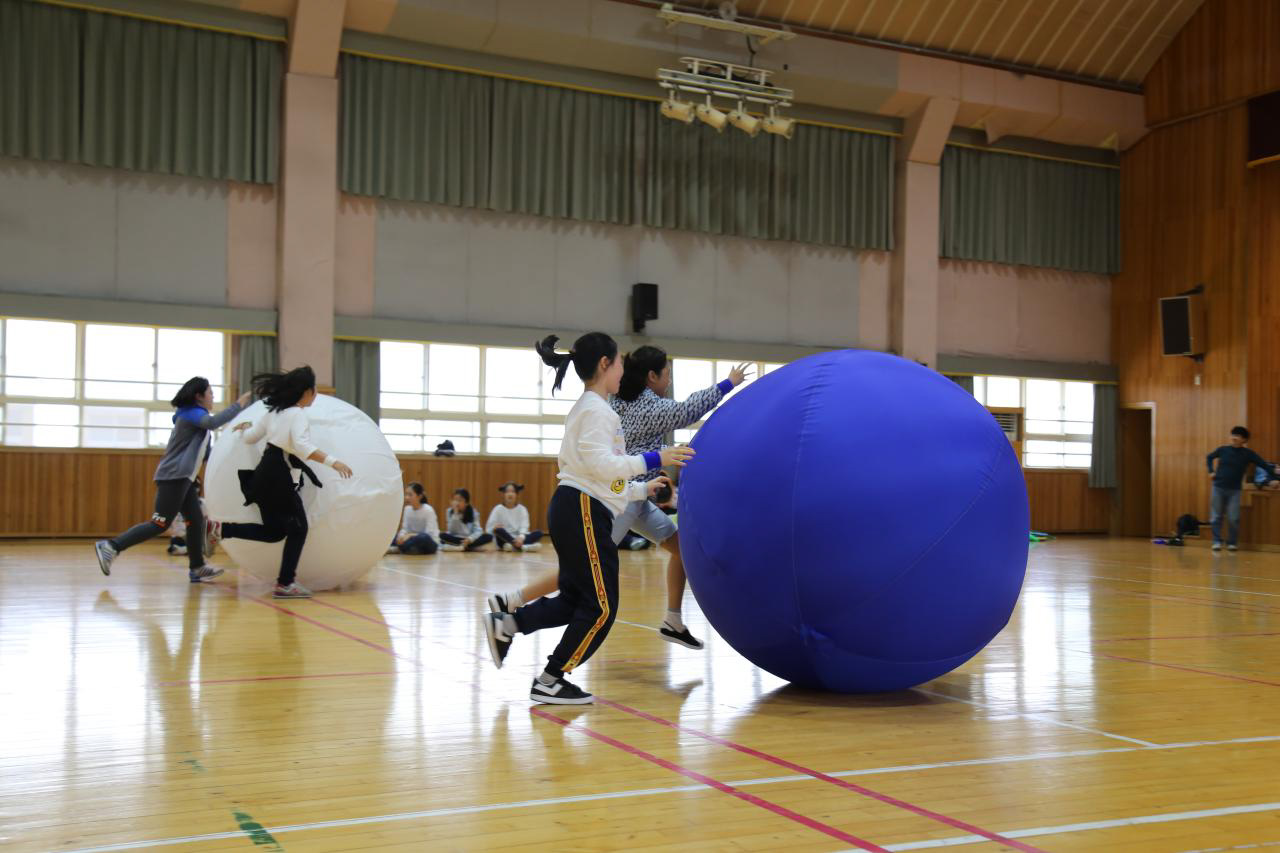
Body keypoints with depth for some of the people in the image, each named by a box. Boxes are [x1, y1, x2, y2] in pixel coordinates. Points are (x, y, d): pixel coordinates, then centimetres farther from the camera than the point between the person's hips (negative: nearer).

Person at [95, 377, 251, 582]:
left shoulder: (195, 415, 20)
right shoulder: (191, 413, -10)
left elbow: (204, 453, 22)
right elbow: (213, 423, -32)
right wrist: (238, 405, -24)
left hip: (183, 478, 10)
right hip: (173, 477, -10)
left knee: (196, 521, 9)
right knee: (161, 524, -12)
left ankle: (197, 569, 13)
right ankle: (110, 547, -11)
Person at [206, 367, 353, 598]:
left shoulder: (273, 412, 14)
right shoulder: (299, 415, -12)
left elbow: (250, 438, 23)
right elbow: (302, 446, -29)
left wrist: (244, 428, 46)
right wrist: (332, 461, -36)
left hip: (264, 476, 8)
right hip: (278, 479, -8)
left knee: (275, 531, 16)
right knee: (297, 528, 4)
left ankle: (222, 529, 7)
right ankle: (285, 583, 4)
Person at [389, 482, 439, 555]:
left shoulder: (428, 510, -16)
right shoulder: (407, 509, 2)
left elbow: (430, 534, -21)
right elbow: (404, 529, 3)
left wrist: (411, 535, -28)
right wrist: (401, 536, -20)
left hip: (430, 544, -5)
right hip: (414, 540, 6)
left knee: (424, 537, -39)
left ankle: (398, 549, -28)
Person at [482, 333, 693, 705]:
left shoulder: (590, 409, 22)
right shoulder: (596, 409, -10)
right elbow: (601, 464, -21)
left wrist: (643, 489, 28)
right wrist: (652, 459, -16)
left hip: (576, 513, 10)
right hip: (582, 511, -10)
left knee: (577, 598, 12)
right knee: (600, 607, -4)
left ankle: (505, 625, 10)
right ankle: (549, 683, 2)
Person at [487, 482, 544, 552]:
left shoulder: (522, 509, 3)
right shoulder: (498, 509, 0)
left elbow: (524, 527, -10)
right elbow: (489, 527, -3)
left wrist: (521, 537, -31)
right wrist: (494, 528, -27)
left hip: (518, 539, 2)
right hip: (504, 540, -2)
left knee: (539, 533, -20)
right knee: (499, 530, -34)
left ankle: (513, 546, -39)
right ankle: (522, 547, -41)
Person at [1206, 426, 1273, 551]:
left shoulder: (1248, 454, -4)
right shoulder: (1223, 450, 0)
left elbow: (1264, 465, -8)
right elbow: (1209, 457, 17)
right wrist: (1211, 471, 5)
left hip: (1234, 490, -1)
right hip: (1218, 488, 1)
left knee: (1233, 519, -2)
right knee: (1216, 517, 2)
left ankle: (1232, 543, 11)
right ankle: (1217, 542, 8)